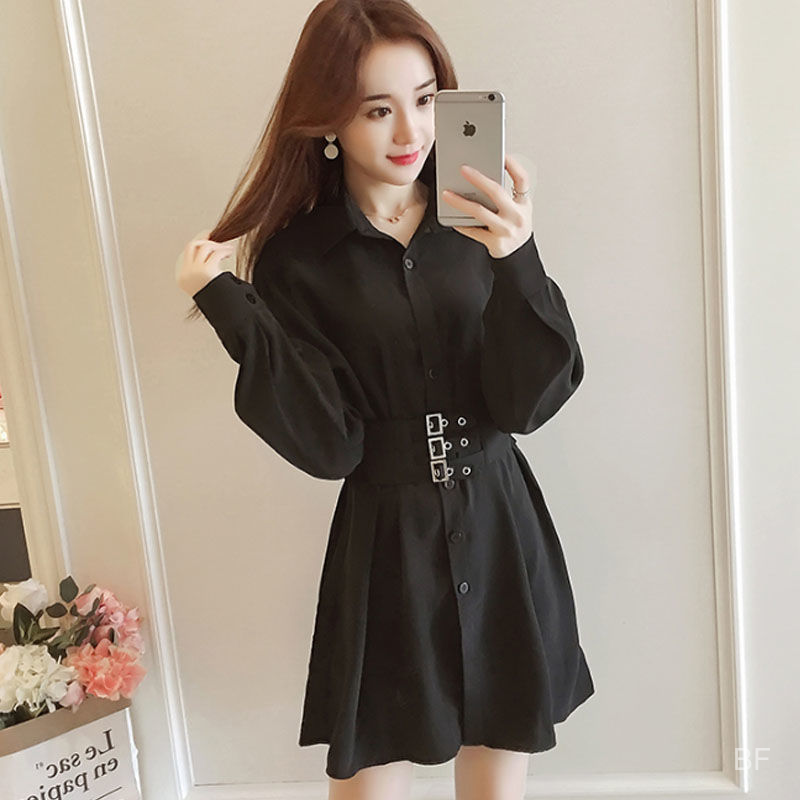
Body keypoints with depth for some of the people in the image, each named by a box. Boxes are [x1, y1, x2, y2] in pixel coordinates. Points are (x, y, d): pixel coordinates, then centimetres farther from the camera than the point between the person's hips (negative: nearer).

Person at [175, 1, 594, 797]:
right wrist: (228, 308, -18)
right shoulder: (298, 256, -5)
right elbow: (326, 446, -12)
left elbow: (529, 403, -9)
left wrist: (517, 263, -25)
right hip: (383, 545, -1)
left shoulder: (480, 223, -1)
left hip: (502, 532, 2)